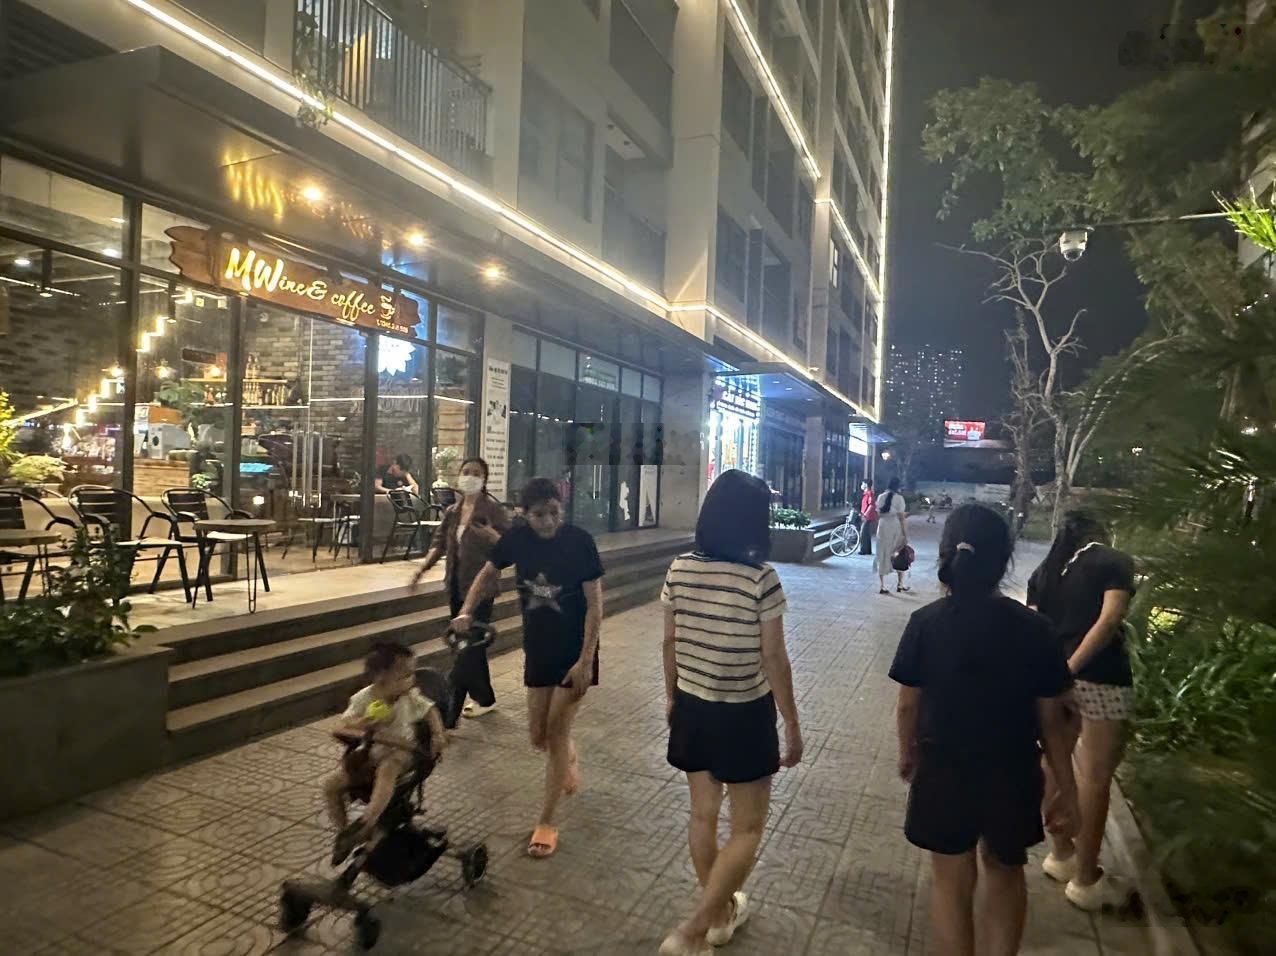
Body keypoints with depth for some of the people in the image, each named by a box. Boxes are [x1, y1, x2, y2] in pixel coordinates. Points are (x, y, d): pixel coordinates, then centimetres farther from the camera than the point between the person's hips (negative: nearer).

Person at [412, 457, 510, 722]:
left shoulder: (493, 509, -9)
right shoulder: (452, 512, 9)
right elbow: (440, 542, 12)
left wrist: (494, 537, -31)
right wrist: (424, 567, -1)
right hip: (456, 583, 7)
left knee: (469, 644, -6)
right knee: (470, 642, 15)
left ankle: (449, 711, -1)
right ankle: (483, 698, 30)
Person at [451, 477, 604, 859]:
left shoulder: (580, 541, -18)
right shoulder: (517, 538, -8)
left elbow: (594, 605, -15)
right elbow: (489, 573, 10)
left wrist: (585, 660, -19)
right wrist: (467, 611, -7)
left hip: (575, 652, -4)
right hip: (537, 650, 4)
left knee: (556, 732, -1)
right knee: (538, 735, 11)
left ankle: (547, 823, 16)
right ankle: (570, 757, 47)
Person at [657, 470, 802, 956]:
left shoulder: (679, 570, -7)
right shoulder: (761, 578, -21)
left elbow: (670, 643, 2)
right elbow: (773, 660, -15)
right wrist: (792, 725, -3)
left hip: (692, 708, 5)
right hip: (745, 715, -5)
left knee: (703, 815, 22)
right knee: (747, 829, 14)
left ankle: (722, 913, 41)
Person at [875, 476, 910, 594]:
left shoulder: (880, 497, 2)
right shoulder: (899, 498, -10)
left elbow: (878, 515, 6)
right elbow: (901, 518, -10)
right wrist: (905, 535, -7)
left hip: (883, 528, 3)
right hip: (895, 528, -3)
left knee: (883, 556, 8)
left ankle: (881, 586, 6)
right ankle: (900, 585, 19)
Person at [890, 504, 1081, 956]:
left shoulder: (926, 623, -16)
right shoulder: (1033, 629, -14)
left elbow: (908, 705, -7)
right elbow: (1051, 720, -8)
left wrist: (907, 754, 11)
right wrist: (1067, 790, 5)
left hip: (944, 771, -1)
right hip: (1012, 775, 1)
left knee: (952, 882, 17)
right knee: (1006, 874, 27)